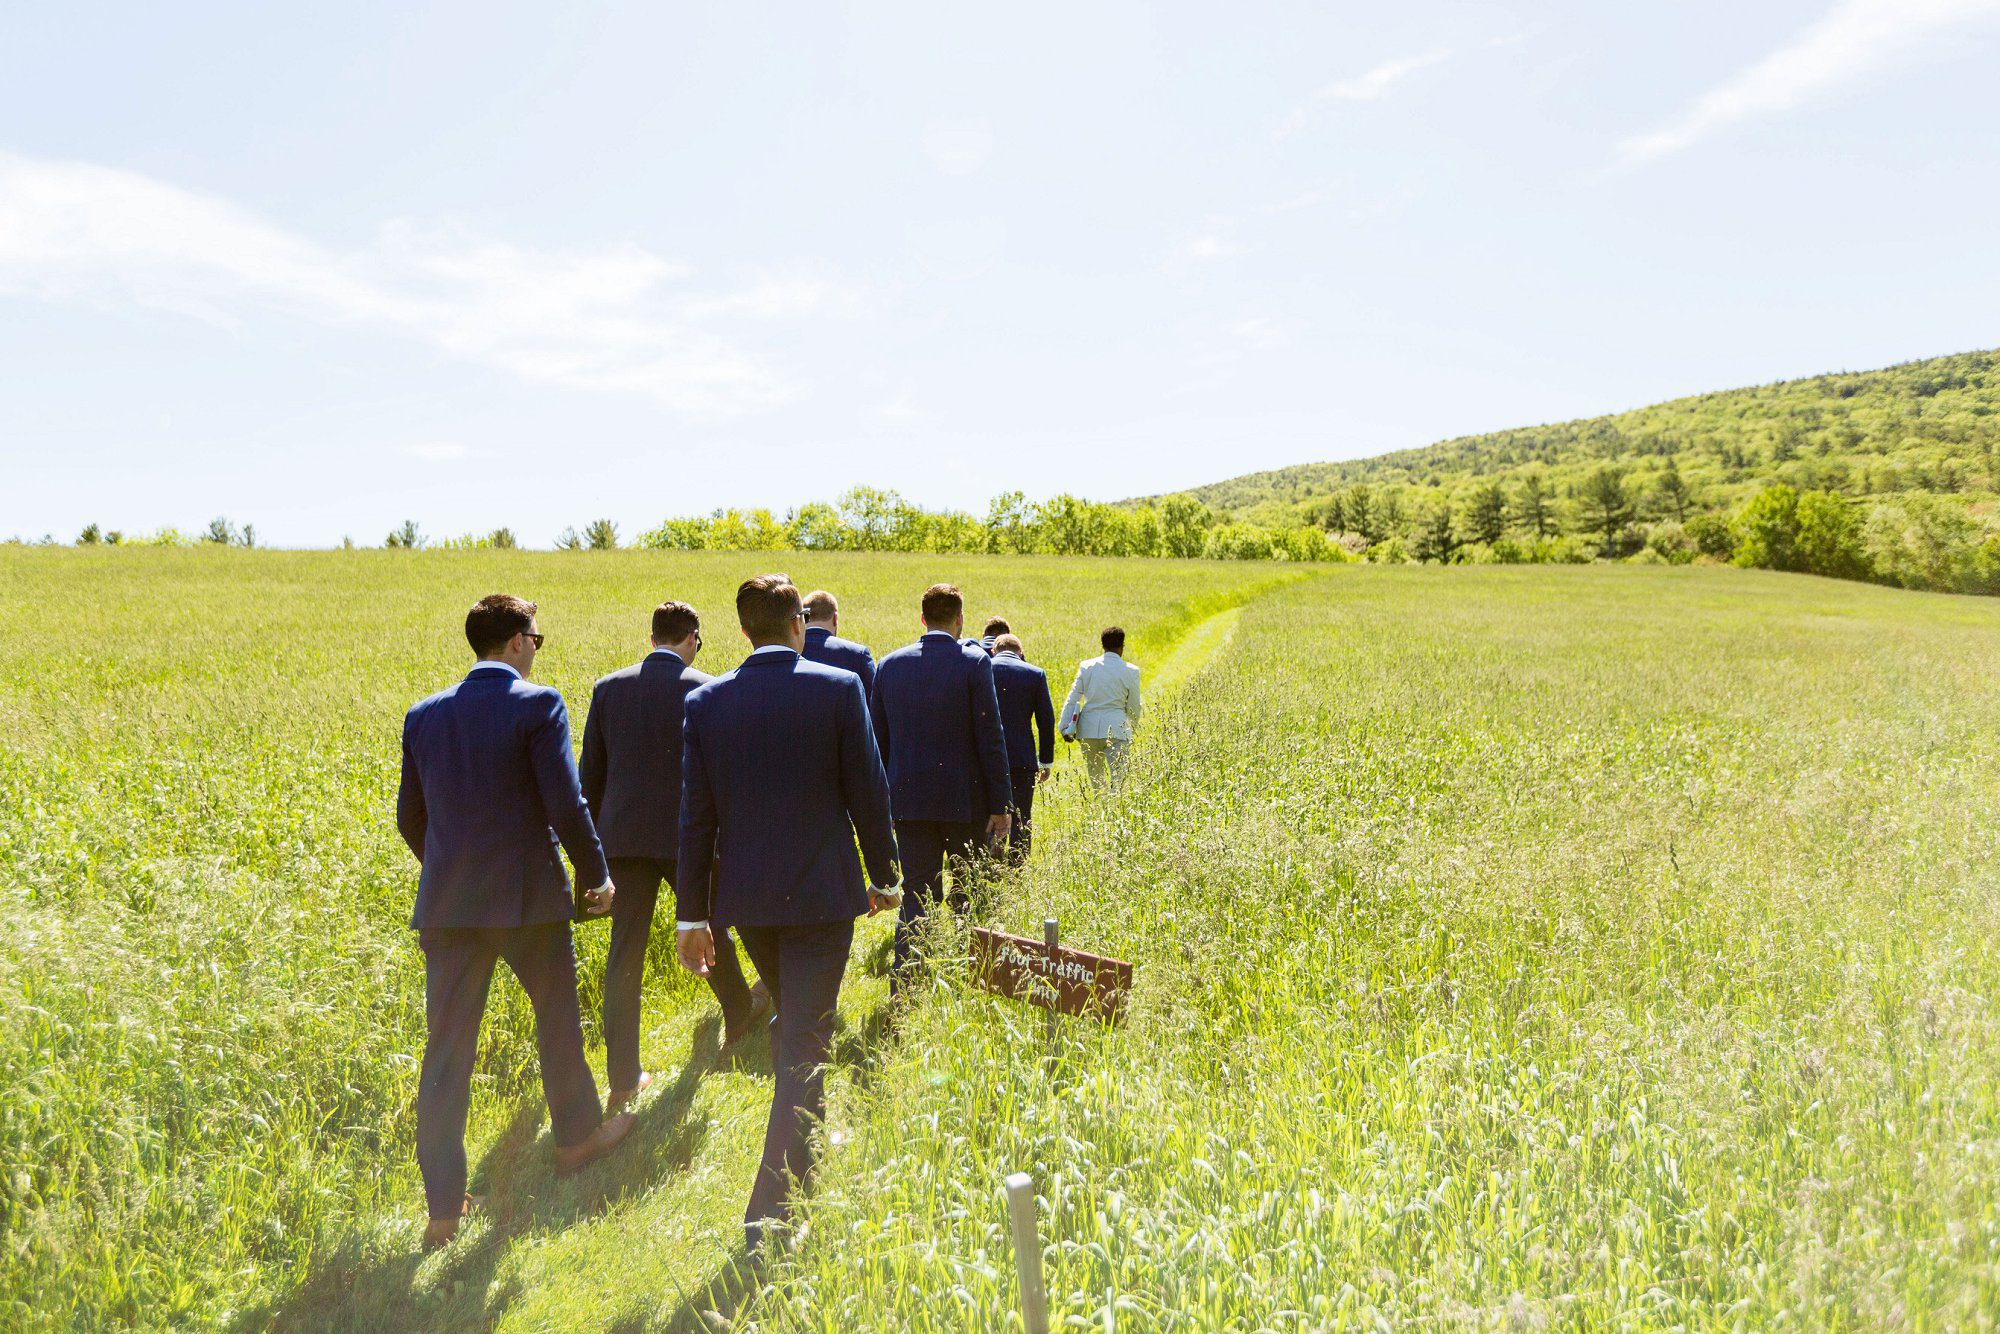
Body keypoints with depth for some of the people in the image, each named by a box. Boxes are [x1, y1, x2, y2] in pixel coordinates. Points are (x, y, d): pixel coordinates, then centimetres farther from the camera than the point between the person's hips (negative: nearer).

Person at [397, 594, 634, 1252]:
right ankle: (577, 1136, 38)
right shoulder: (537, 704, -10)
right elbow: (564, 804, -15)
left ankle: (443, 1207, 9)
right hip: (529, 897, -4)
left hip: (448, 902, 4)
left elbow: (410, 816, 13)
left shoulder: (424, 715, 7)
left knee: (446, 1049, 6)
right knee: (557, 1015, 20)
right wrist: (597, 874, -2)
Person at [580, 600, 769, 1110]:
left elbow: (591, 772, 8)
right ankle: (739, 1014, 44)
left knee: (625, 954, 5)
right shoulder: (704, 690, -8)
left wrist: (600, 834, 18)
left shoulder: (608, 687, 3)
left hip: (625, 837, 3)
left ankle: (623, 1077, 8)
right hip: (686, 836, -2)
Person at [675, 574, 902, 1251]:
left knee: (797, 1026, 25)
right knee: (803, 1047, 0)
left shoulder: (705, 702, -2)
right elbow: (868, 792, -6)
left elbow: (695, 815, 0)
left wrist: (691, 915, 5)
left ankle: (805, 1159, 44)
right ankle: (769, 1214, -2)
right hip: (823, 892, -4)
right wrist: (884, 877, 8)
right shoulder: (838, 688, -9)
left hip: (745, 898, 4)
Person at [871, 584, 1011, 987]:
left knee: (916, 897, 7)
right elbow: (990, 738, -10)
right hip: (966, 801, -3)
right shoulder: (975, 662, -8)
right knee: (970, 896, 11)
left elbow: (878, 738, 9)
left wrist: (883, 799, 16)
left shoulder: (889, 664, 4)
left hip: (910, 801, 3)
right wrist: (1000, 803, -5)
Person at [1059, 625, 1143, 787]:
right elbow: (1133, 707, 5)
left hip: (1088, 729, 3)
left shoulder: (1086, 666, 4)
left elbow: (1073, 698, 2)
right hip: (1116, 729, -3)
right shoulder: (1130, 671, -2)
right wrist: (1132, 725, 25)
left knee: (1095, 780, 15)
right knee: (1117, 779, -5)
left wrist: (1065, 728, 4)